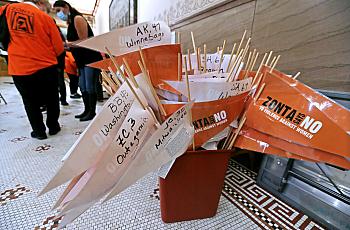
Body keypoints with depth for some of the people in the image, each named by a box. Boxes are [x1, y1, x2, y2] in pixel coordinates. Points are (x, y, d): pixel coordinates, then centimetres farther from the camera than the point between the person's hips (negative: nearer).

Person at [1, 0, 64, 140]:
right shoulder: (45, 17, -2)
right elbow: (59, 48, -3)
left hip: (19, 69, 2)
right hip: (46, 67, -2)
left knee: (30, 102, 13)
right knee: (51, 99, 14)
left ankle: (39, 131, 20)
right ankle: (53, 127, 24)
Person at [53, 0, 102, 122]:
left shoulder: (78, 18, -8)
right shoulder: (70, 23, 18)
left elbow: (83, 42, -16)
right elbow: (74, 42, 18)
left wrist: (64, 44, -12)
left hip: (91, 59, -10)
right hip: (82, 60, 10)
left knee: (90, 87, -7)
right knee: (82, 87, 10)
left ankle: (92, 112, 3)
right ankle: (87, 110, 19)